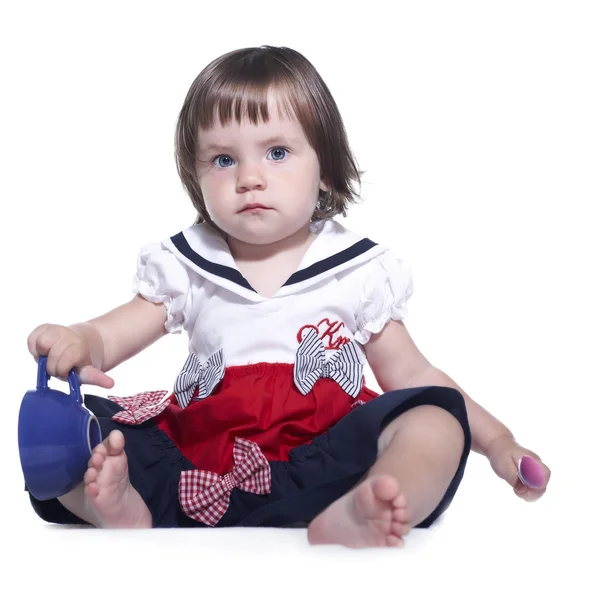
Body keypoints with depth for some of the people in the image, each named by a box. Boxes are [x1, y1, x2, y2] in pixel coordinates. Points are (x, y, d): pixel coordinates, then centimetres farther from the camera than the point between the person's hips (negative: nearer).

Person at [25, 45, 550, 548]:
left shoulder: (359, 270, 6)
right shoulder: (185, 267, 9)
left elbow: (411, 373, 12)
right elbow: (110, 337, 8)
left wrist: (498, 442, 10)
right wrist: (75, 345, -17)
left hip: (317, 473, -1)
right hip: (199, 466, 2)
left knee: (436, 419, -25)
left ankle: (346, 518, -49)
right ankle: (126, 509, -41)